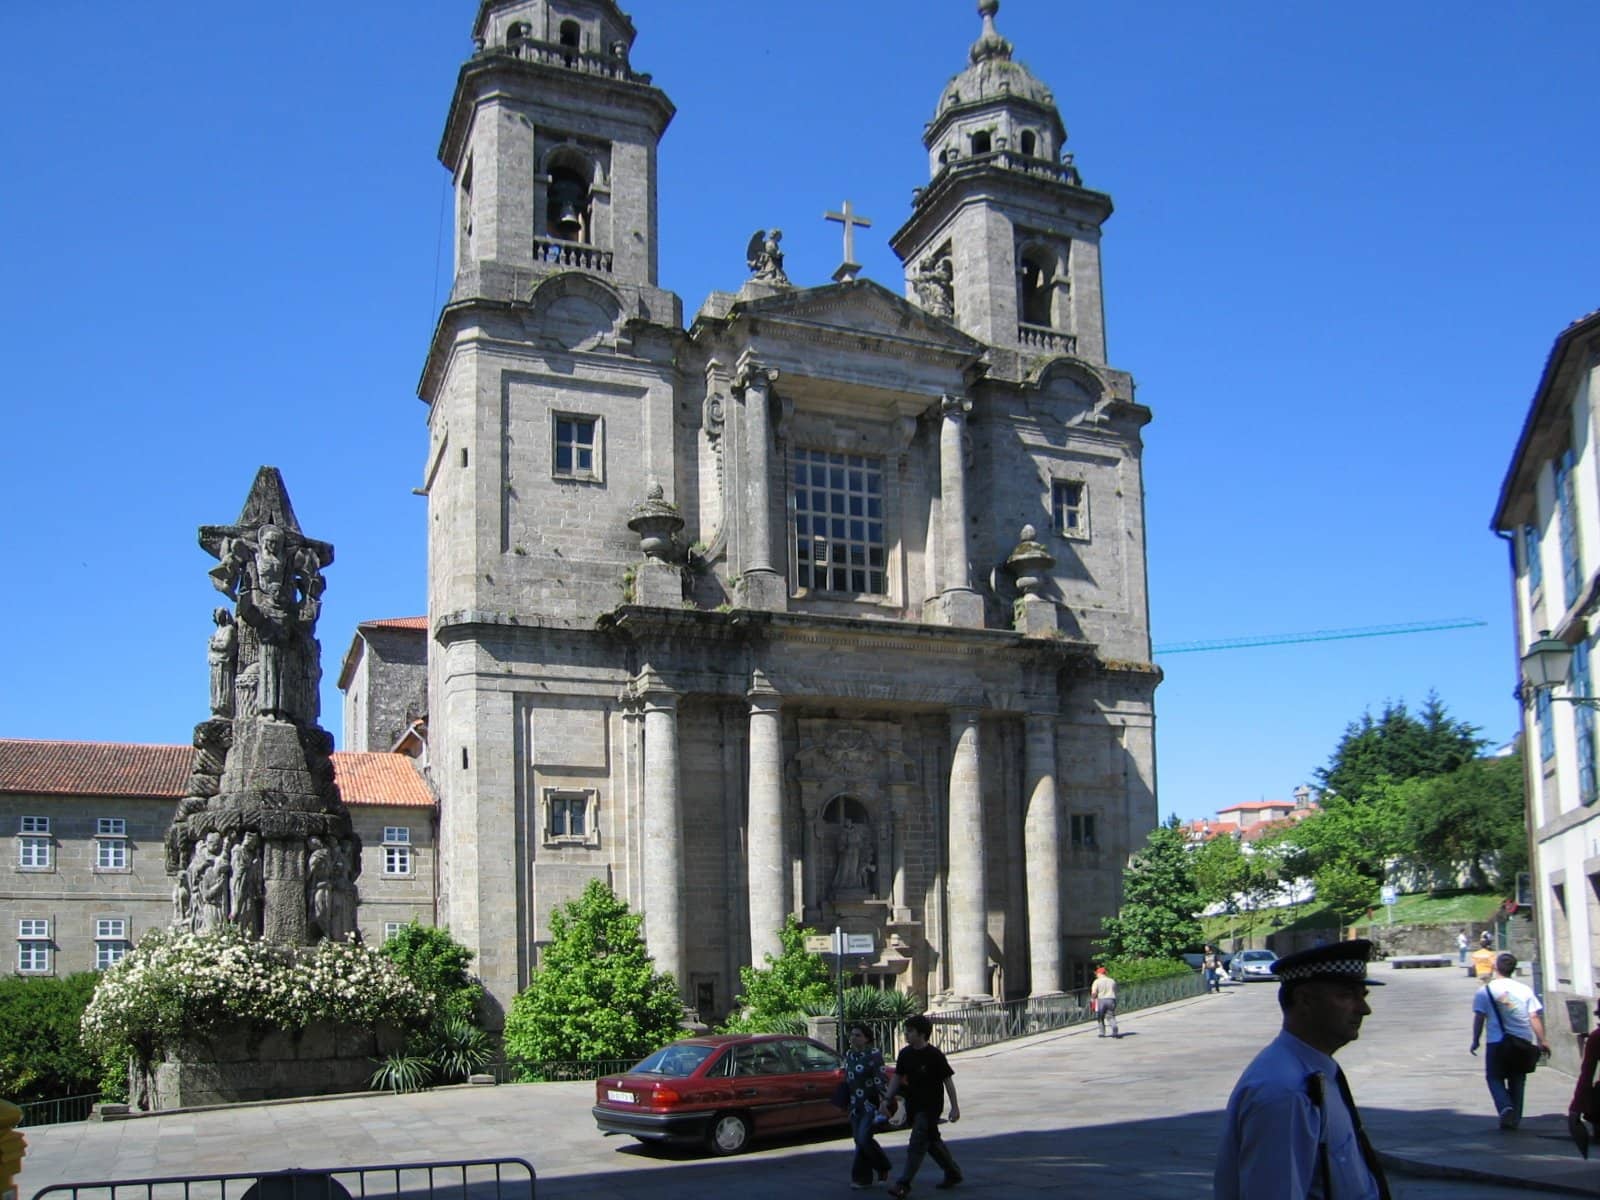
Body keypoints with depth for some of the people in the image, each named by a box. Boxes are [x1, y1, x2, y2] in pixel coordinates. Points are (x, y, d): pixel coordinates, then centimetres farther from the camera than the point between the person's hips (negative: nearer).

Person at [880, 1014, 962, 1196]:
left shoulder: (934, 1055, -15)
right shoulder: (905, 1054, 2)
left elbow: (948, 1080, -10)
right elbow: (897, 1077, 9)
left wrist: (955, 1106, -10)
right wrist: (886, 1099, -1)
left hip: (930, 1106, -7)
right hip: (913, 1105, 7)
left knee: (917, 1145, -10)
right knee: (932, 1141, 17)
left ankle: (904, 1184, -10)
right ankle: (953, 1173, 34)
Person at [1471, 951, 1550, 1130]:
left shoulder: (1485, 991, -4)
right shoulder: (1525, 990, 2)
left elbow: (1479, 1018, -5)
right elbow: (1535, 1017, -1)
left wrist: (1475, 1040, 5)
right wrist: (1542, 1041, 3)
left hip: (1497, 1042, -3)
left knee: (1495, 1078, 9)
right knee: (1517, 1080, 15)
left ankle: (1505, 1107, -16)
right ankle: (1515, 1118, 16)